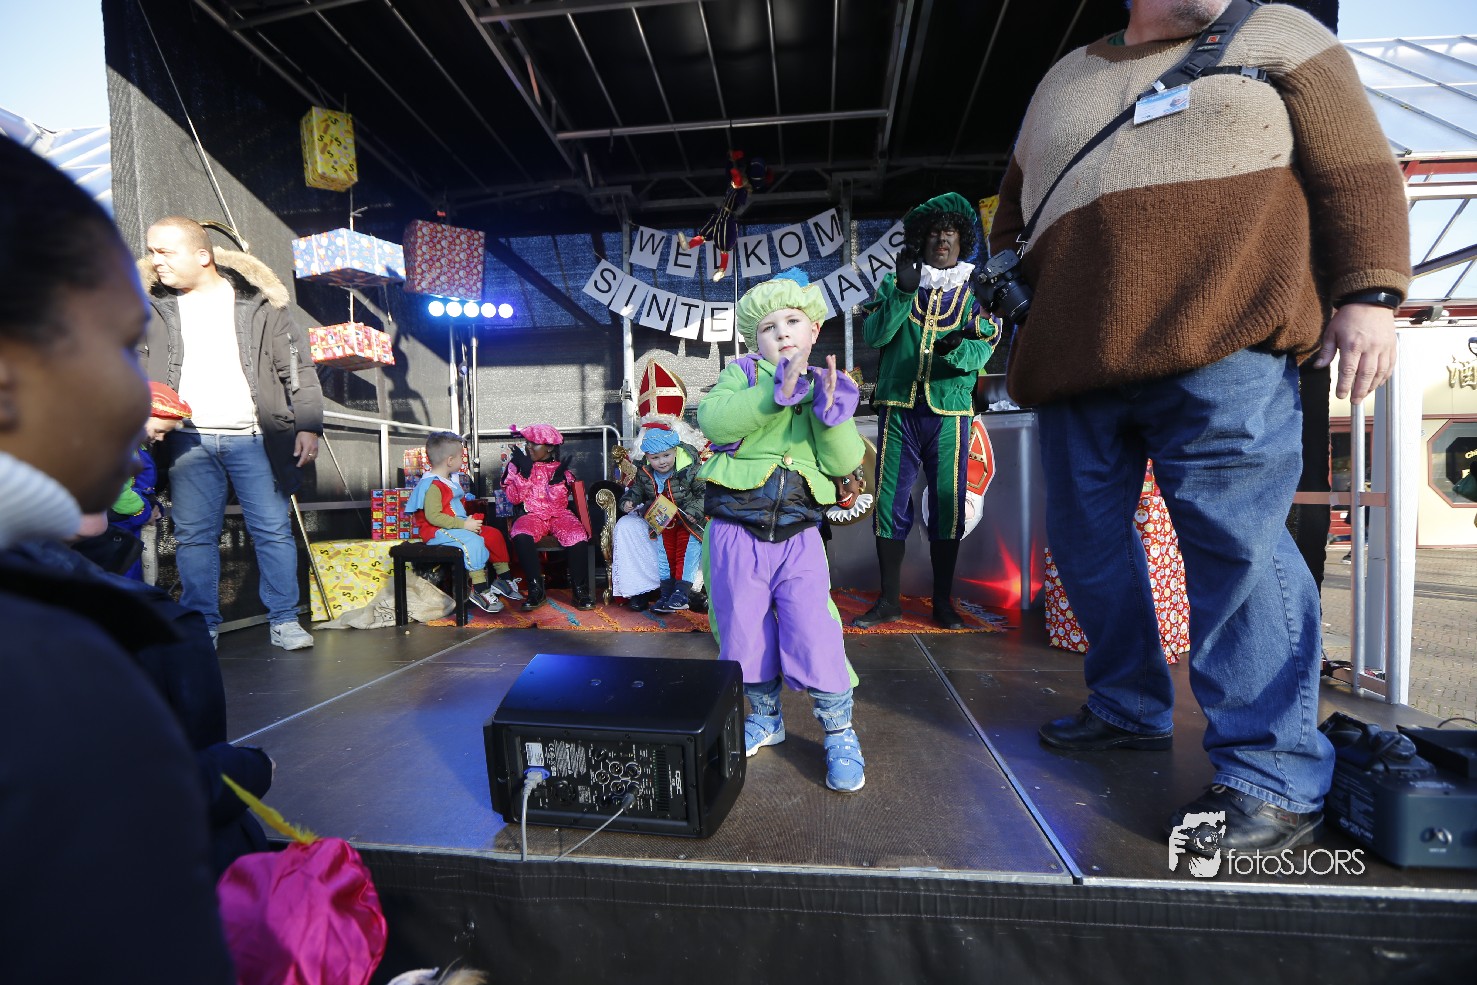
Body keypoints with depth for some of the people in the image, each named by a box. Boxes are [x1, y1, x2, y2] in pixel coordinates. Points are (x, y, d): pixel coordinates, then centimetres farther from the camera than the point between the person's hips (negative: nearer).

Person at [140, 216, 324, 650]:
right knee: (194, 536, 5)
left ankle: (284, 620, 10)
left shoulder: (257, 301, 4)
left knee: (274, 530, 0)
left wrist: (308, 424, -4)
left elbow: (296, 365, 2)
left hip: (254, 438, -2)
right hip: (188, 440, 3)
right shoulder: (151, 305, 11)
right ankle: (202, 625, 17)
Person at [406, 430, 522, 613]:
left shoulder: (447, 480, 16)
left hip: (458, 526, 11)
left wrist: (469, 520, 12)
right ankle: (479, 590, -25)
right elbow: (433, 516, -26)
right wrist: (463, 524, -28)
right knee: (473, 542, -32)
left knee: (493, 534, 4)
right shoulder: (432, 486, -18)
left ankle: (503, 579, 11)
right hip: (438, 531, -10)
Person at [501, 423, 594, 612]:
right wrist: (523, 472, -10)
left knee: (578, 538, -30)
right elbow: (513, 498, -1)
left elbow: (559, 503, -2)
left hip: (558, 514, 0)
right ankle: (536, 590, -21)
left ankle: (580, 591, -14)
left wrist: (557, 481, -17)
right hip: (532, 515, 0)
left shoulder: (559, 468, 6)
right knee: (521, 536, -35)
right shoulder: (517, 465, 9)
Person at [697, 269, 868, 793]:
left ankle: (840, 734, 19)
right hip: (736, 531, 0)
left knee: (814, 636, -4)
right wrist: (775, 394, -28)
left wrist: (831, 414, -17)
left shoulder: (826, 386, 9)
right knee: (745, 633, 11)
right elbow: (712, 419, -20)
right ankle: (765, 718, 36)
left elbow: (846, 462, -2)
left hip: (799, 535, 1)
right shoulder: (742, 374, 2)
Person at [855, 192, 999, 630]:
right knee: (889, 503, -1)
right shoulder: (895, 283, 13)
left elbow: (984, 348, 0)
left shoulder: (975, 289, 12)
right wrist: (903, 291, -13)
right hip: (898, 409, 0)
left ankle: (943, 601, 14)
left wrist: (957, 348, -21)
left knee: (948, 505, 1)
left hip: (950, 411, 0)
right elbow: (873, 335, -2)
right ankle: (888, 600, 10)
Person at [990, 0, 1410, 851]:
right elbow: (1015, 216, 31)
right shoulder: (1063, 83, 28)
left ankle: (1276, 779, 2)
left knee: (1238, 547, -11)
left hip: (1222, 344, -4)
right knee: (1087, 541, 7)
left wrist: (1368, 296, -6)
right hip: (1078, 361, 5)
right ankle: (1131, 710, 26)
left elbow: (1356, 171, 7)